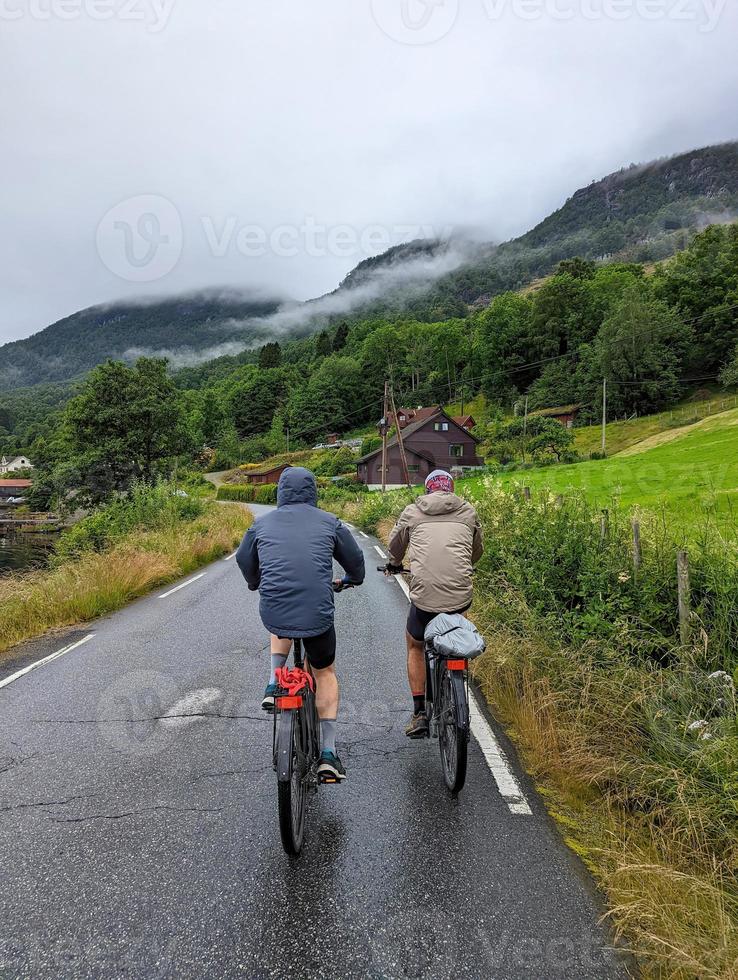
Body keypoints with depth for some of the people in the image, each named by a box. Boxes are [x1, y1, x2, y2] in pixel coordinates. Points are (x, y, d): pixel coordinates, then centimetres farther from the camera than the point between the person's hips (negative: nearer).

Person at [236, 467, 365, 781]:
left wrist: (255, 584, 46)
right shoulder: (329, 523, 4)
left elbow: (244, 560, 25)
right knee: (325, 673, 23)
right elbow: (355, 561, 15)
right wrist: (351, 579, 38)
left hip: (272, 613, 2)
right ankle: (328, 753, 18)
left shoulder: (262, 524, 9)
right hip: (317, 614, -1)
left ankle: (273, 686, 22)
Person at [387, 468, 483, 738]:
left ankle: (419, 713, 19)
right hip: (461, 596, 2)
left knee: (414, 645, 24)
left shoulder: (412, 512, 12)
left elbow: (395, 546, 28)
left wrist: (394, 564, 49)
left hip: (424, 596, -2)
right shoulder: (468, 512, 15)